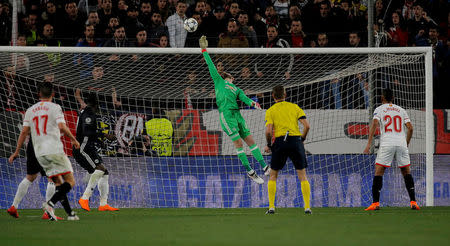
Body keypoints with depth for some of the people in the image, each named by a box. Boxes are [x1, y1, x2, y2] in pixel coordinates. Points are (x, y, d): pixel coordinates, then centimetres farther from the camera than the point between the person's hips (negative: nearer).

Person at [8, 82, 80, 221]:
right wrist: (73, 139, 2)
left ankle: (70, 213, 7)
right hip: (55, 150, -6)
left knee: (58, 183, 13)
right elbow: (62, 127, -13)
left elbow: (24, 132, 9)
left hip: (39, 153, 6)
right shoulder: (55, 108, -1)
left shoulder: (30, 110, 13)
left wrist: (16, 152, 15)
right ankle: (50, 204, -25)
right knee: (70, 182, -5)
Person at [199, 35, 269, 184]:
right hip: (226, 114, -5)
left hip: (237, 114, 5)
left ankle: (265, 167, 3)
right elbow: (211, 66, 16)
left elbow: (244, 99, 10)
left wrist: (252, 103, -12)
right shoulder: (219, 81, 17)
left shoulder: (237, 89, 26)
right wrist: (204, 50, 14)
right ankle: (249, 171, -5)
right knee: (238, 142, -7)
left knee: (250, 140, 3)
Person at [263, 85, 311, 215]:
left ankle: (271, 206, 6)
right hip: (296, 139, 1)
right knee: (302, 176, 6)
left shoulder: (270, 111, 6)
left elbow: (268, 131, -7)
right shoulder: (295, 107, 12)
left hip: (280, 141, -1)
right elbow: (307, 126, 2)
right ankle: (307, 206, -3)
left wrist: (268, 145, 8)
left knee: (273, 175, 13)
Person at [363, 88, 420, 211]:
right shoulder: (401, 110, 16)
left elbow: (374, 124, -8)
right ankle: (413, 202, 3)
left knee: (378, 173, 1)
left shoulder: (379, 109, 8)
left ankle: (376, 203, -8)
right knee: (407, 172, 12)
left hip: (386, 144, -3)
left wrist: (369, 144, -11)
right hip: (401, 143, 3)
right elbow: (410, 128, 8)